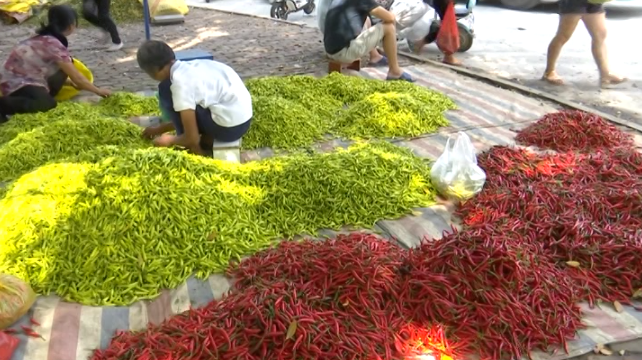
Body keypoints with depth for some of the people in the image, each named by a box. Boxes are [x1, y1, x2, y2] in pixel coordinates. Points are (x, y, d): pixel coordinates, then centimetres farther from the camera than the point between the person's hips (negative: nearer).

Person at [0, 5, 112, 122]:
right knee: (48, 104, -30)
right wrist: (98, 91, -5)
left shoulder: (44, 38, 6)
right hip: (16, 82, -9)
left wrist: (69, 81, 22)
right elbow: (77, 78, -17)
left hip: (27, 78, 9)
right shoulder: (54, 45, -21)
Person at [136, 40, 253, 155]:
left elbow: (192, 138, -13)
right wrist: (161, 128, 31)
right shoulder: (190, 67, 11)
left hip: (230, 126, -9)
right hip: (243, 118, 9)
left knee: (166, 91, -3)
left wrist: (169, 141, 7)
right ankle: (208, 138, 12)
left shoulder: (180, 82, -15)